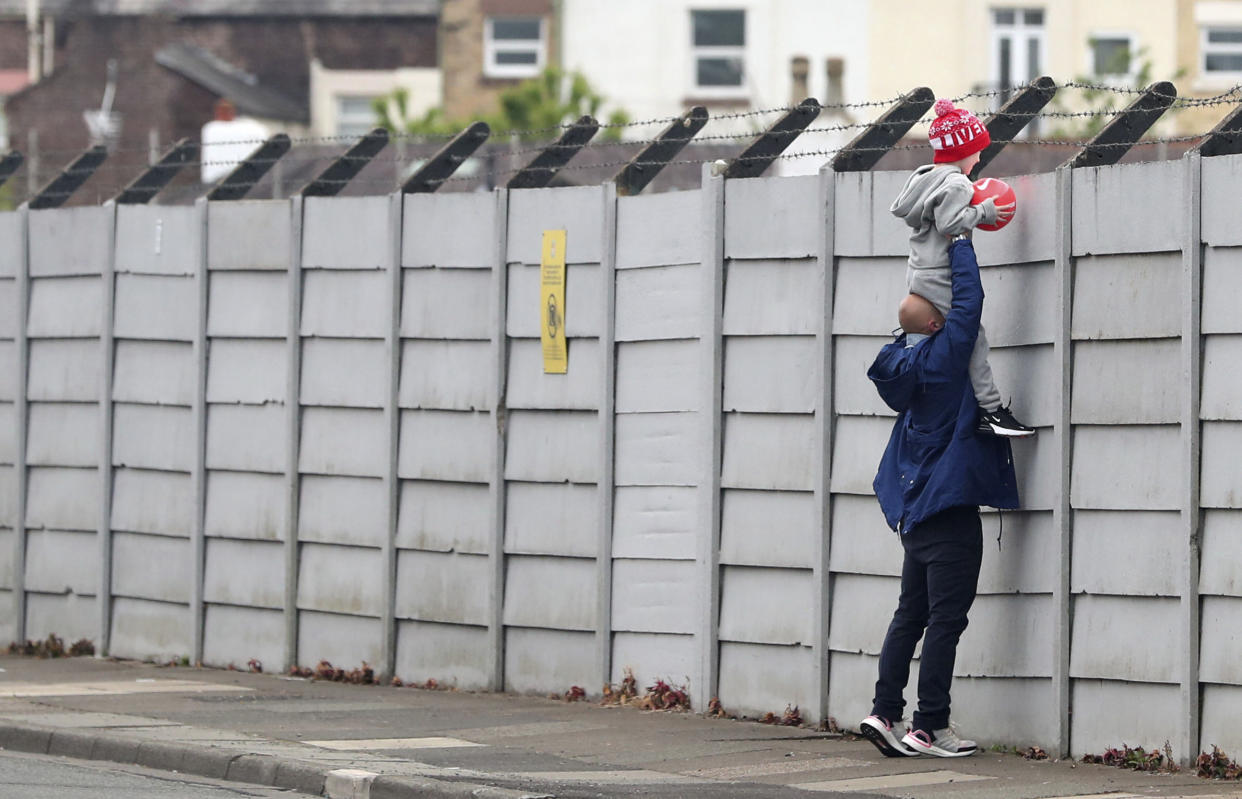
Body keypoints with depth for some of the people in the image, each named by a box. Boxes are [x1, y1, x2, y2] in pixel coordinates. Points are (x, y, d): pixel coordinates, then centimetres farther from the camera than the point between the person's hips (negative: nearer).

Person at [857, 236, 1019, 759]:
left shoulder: (905, 366, 8)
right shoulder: (941, 358, -14)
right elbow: (969, 301, -11)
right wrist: (960, 242, 2)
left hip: (915, 513, 8)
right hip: (949, 512, -8)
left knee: (911, 616, 12)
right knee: (945, 621, -5)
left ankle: (884, 712, 8)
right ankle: (928, 727, -6)